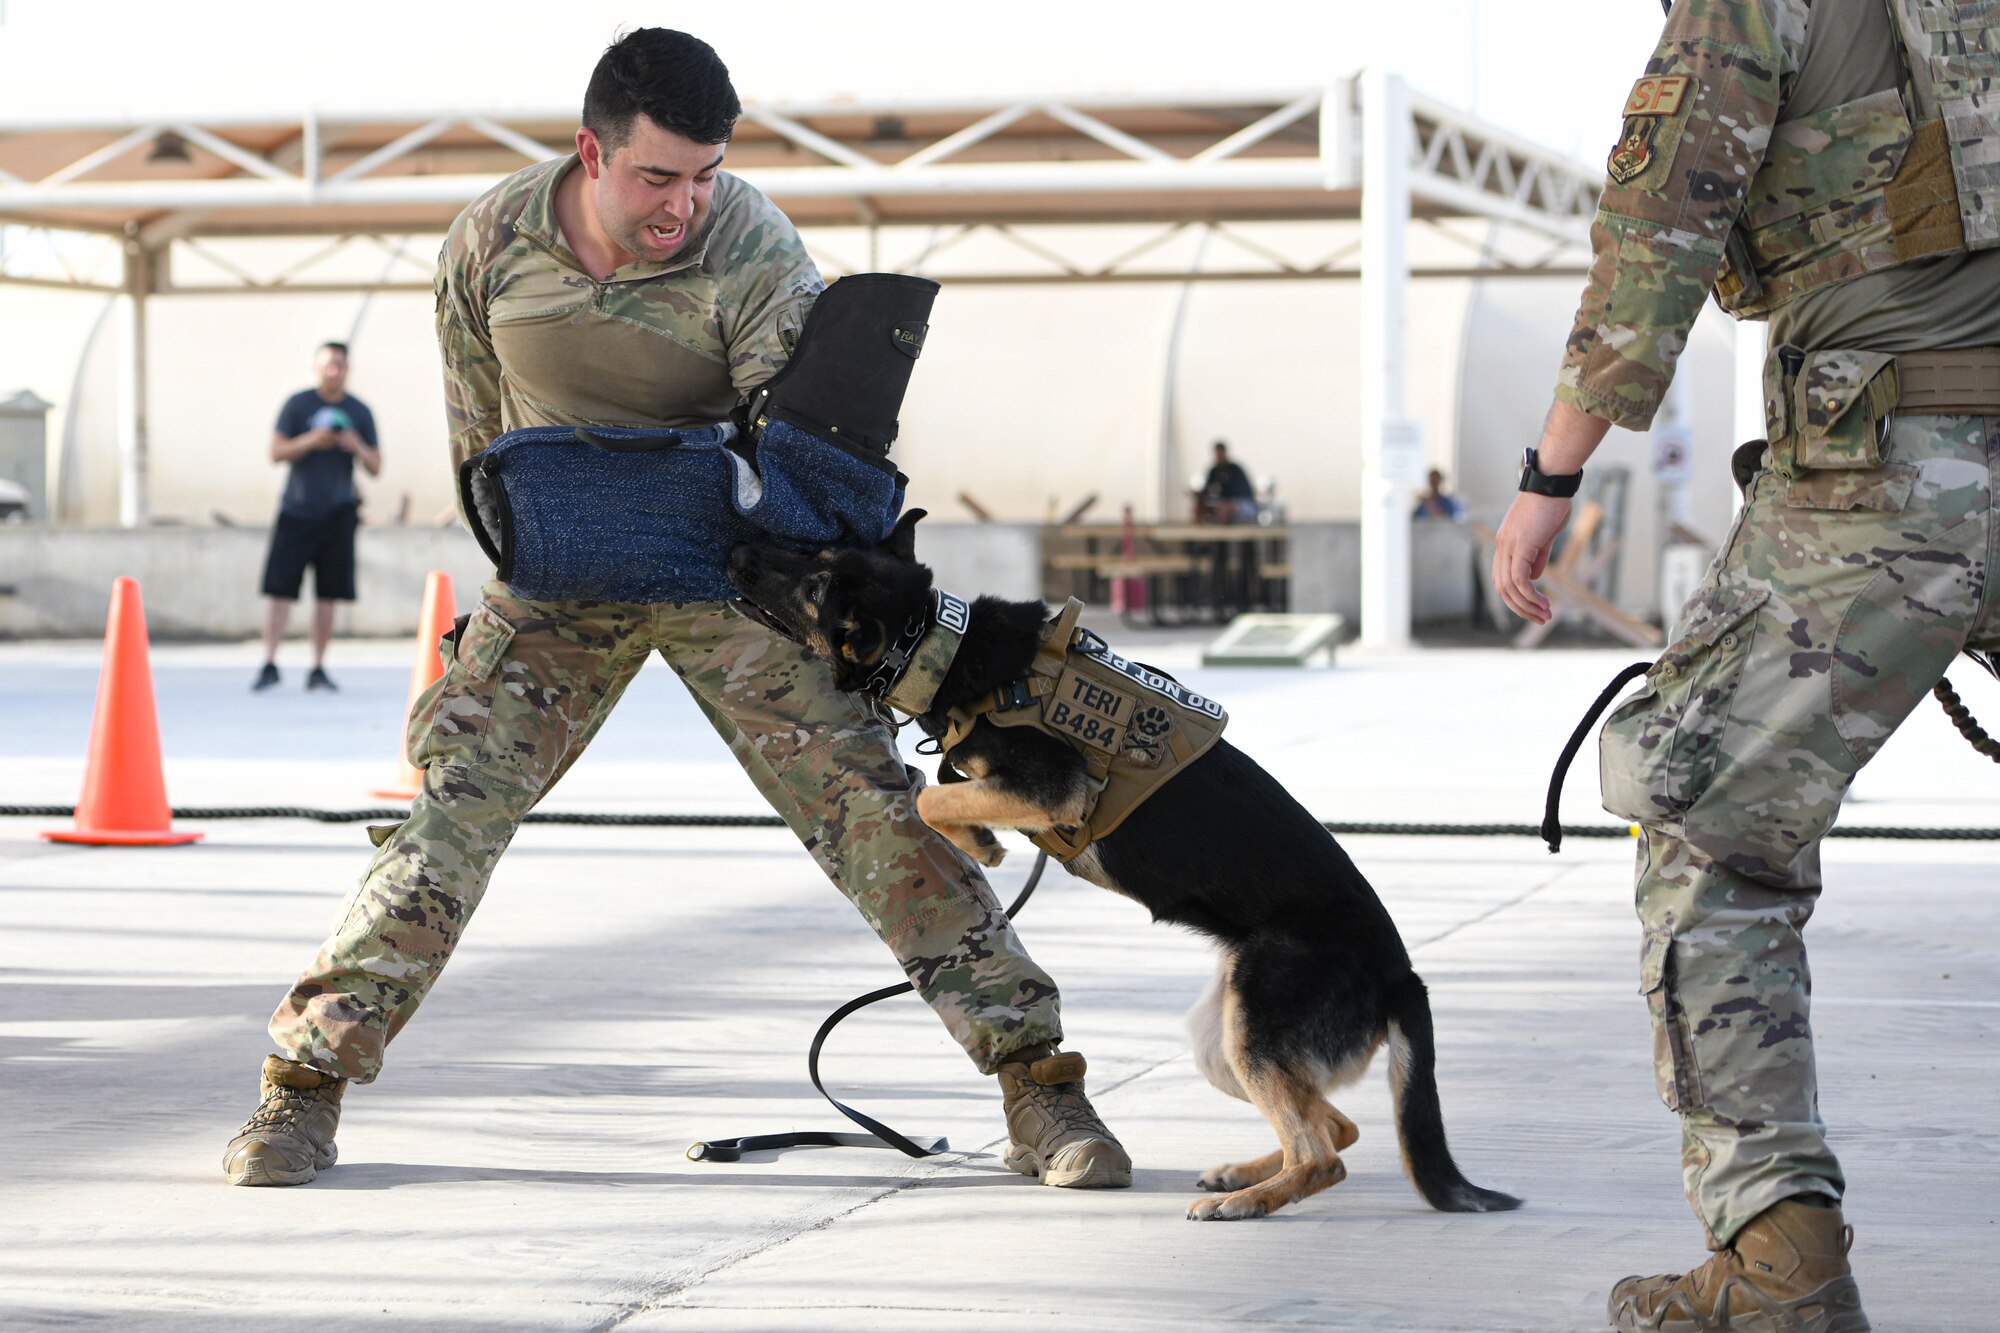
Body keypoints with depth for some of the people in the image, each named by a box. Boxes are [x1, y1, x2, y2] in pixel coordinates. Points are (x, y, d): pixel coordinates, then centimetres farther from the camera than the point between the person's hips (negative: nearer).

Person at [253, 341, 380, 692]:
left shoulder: (360, 412, 8)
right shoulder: (297, 405, 2)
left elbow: (376, 468, 9)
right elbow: (276, 452, -3)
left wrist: (357, 448, -12)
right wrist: (311, 441, -18)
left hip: (338, 515, 2)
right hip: (296, 511, -2)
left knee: (327, 596, 3)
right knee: (280, 589, -8)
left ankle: (318, 669, 9)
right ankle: (269, 665, -6)